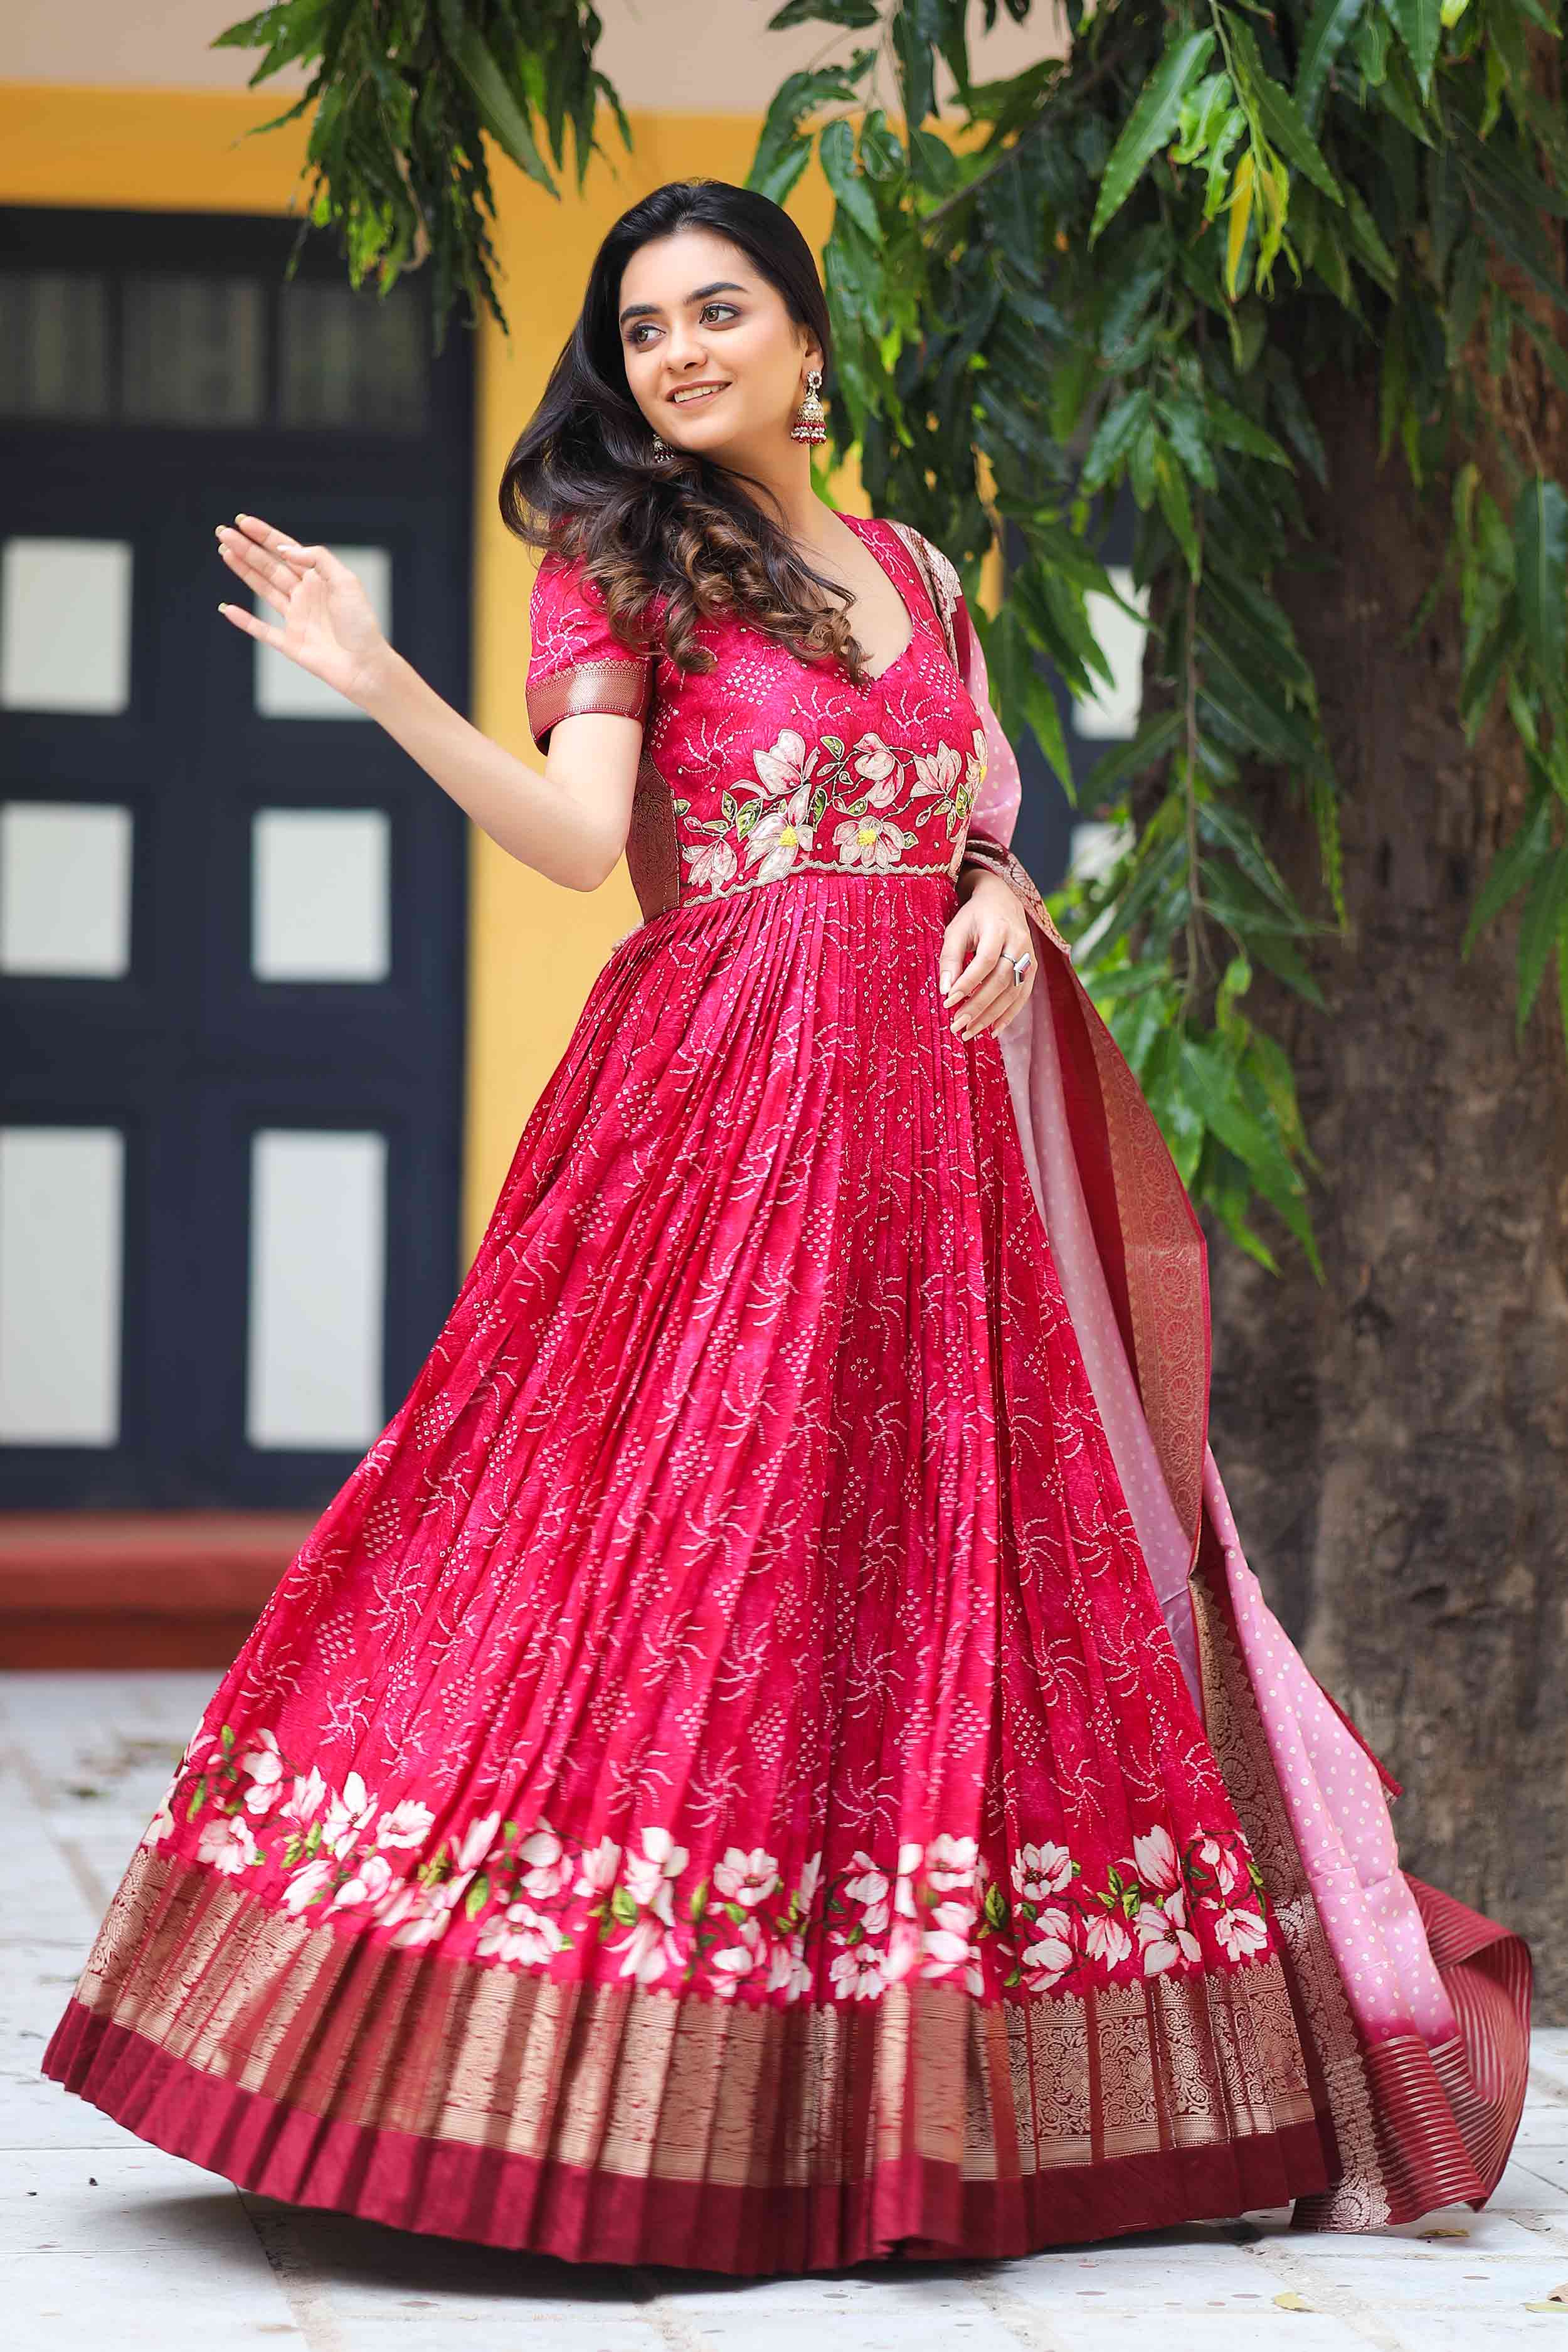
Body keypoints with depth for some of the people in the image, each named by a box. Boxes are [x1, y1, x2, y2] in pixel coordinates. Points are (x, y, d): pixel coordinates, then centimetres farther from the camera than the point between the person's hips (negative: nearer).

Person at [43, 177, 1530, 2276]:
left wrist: (998, 905, -1)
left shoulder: (916, 577, 19)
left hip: (933, 1113, 5)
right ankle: (636, 2104, -8)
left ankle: (919, 2097, 9)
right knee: (698, 1546, -11)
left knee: (952, 1545, 3)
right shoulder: (620, 565, 4)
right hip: (724, 1095, -5)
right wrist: (380, 683, -21)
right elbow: (578, 832, -10)